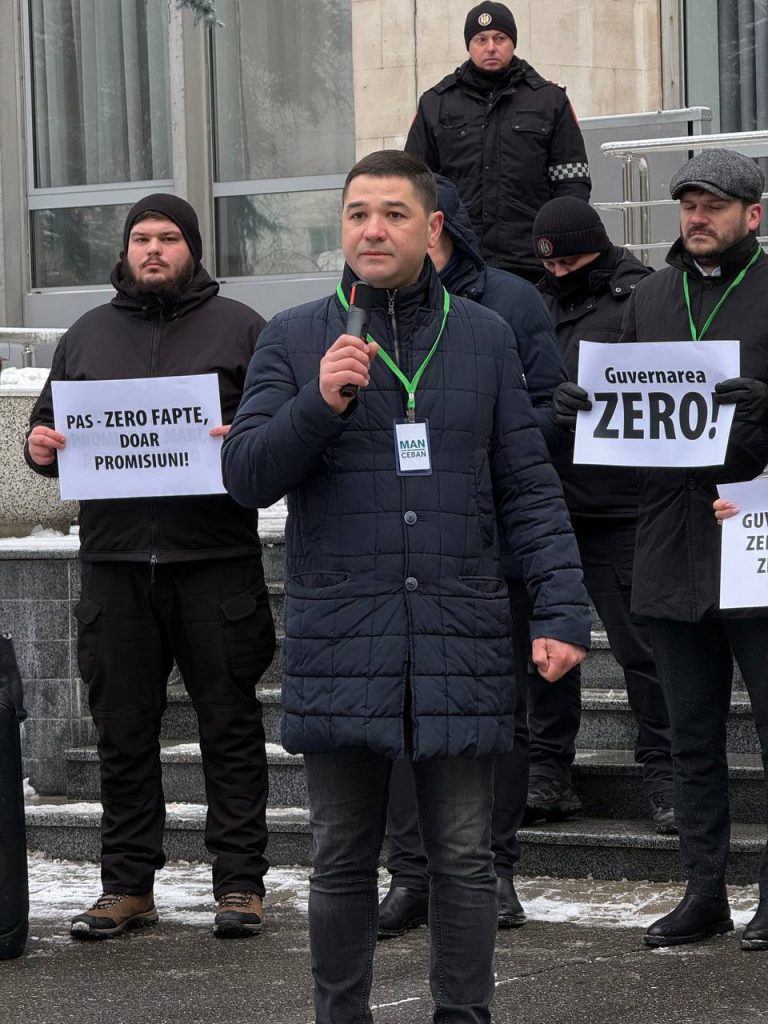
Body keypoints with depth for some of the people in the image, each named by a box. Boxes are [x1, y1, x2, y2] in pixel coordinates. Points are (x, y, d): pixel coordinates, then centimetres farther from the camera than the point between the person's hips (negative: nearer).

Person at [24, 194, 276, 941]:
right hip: (115, 563, 3)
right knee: (122, 731, 6)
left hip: (216, 562, -3)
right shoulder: (88, 336, 17)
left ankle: (240, 882, 4)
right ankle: (127, 885, 13)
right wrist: (41, 448, -2)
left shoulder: (238, 328, 7)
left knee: (230, 725, 0)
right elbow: (49, 427, 21)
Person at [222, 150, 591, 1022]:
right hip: (339, 645, 0)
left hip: (460, 644, 0)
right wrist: (320, 402, -16)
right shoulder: (294, 340, 6)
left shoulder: (484, 339, 8)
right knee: (343, 859, 7)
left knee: (462, 856, 4)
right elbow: (245, 476, 0)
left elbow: (528, 490, 6)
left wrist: (563, 612, -3)